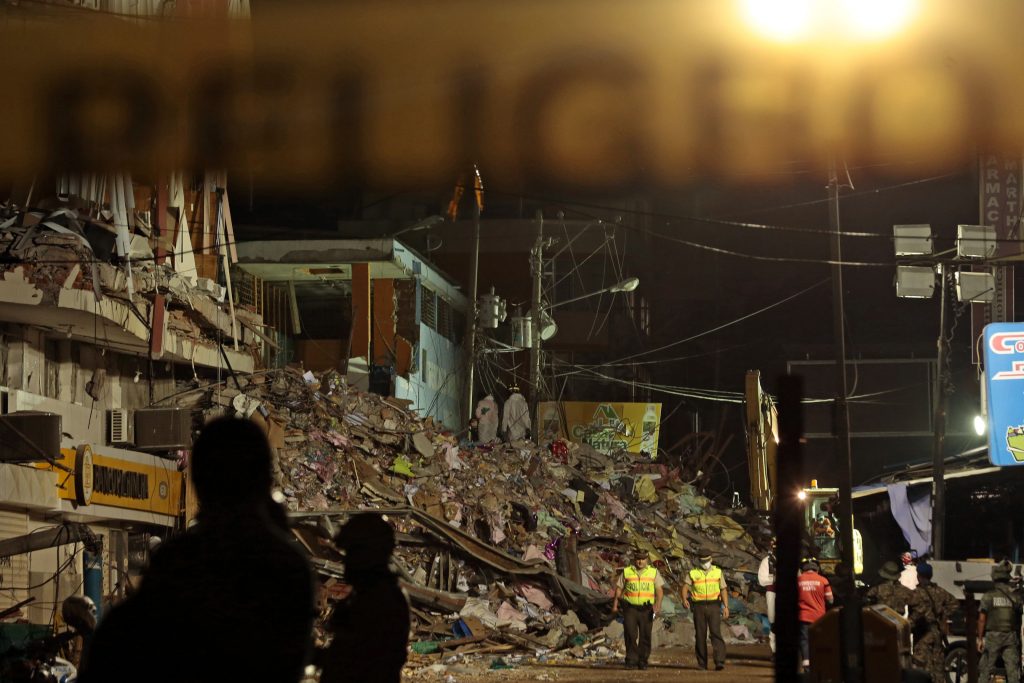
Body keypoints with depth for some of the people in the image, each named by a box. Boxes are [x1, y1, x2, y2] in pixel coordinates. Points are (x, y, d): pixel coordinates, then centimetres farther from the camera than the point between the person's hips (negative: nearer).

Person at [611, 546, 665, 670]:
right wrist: (615, 604, 2)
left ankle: (643, 662, 12)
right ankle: (631, 661, -6)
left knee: (645, 636, 3)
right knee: (630, 635, -9)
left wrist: (658, 604, -13)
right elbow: (619, 589, 11)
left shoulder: (654, 572, 7)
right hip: (630, 609, 0)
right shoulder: (626, 572, 7)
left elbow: (659, 590, 2)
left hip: (646, 609, 1)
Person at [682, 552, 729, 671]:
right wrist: (684, 599, -28)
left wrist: (726, 607, -5)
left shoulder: (718, 572, 6)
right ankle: (702, 664, 12)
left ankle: (720, 662, -20)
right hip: (699, 607, 1)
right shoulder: (693, 573, 3)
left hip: (714, 606, -1)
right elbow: (685, 587, -8)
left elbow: (723, 590, 5)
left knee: (716, 633, -13)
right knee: (700, 635, 3)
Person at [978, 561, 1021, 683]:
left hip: (992, 637, -2)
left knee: (985, 669, 7)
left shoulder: (988, 596, -4)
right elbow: (1019, 619, 3)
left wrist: (980, 638, -1)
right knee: (1013, 670, 0)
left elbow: (982, 619, -7)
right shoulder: (1015, 596, 2)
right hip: (1011, 637, 2)